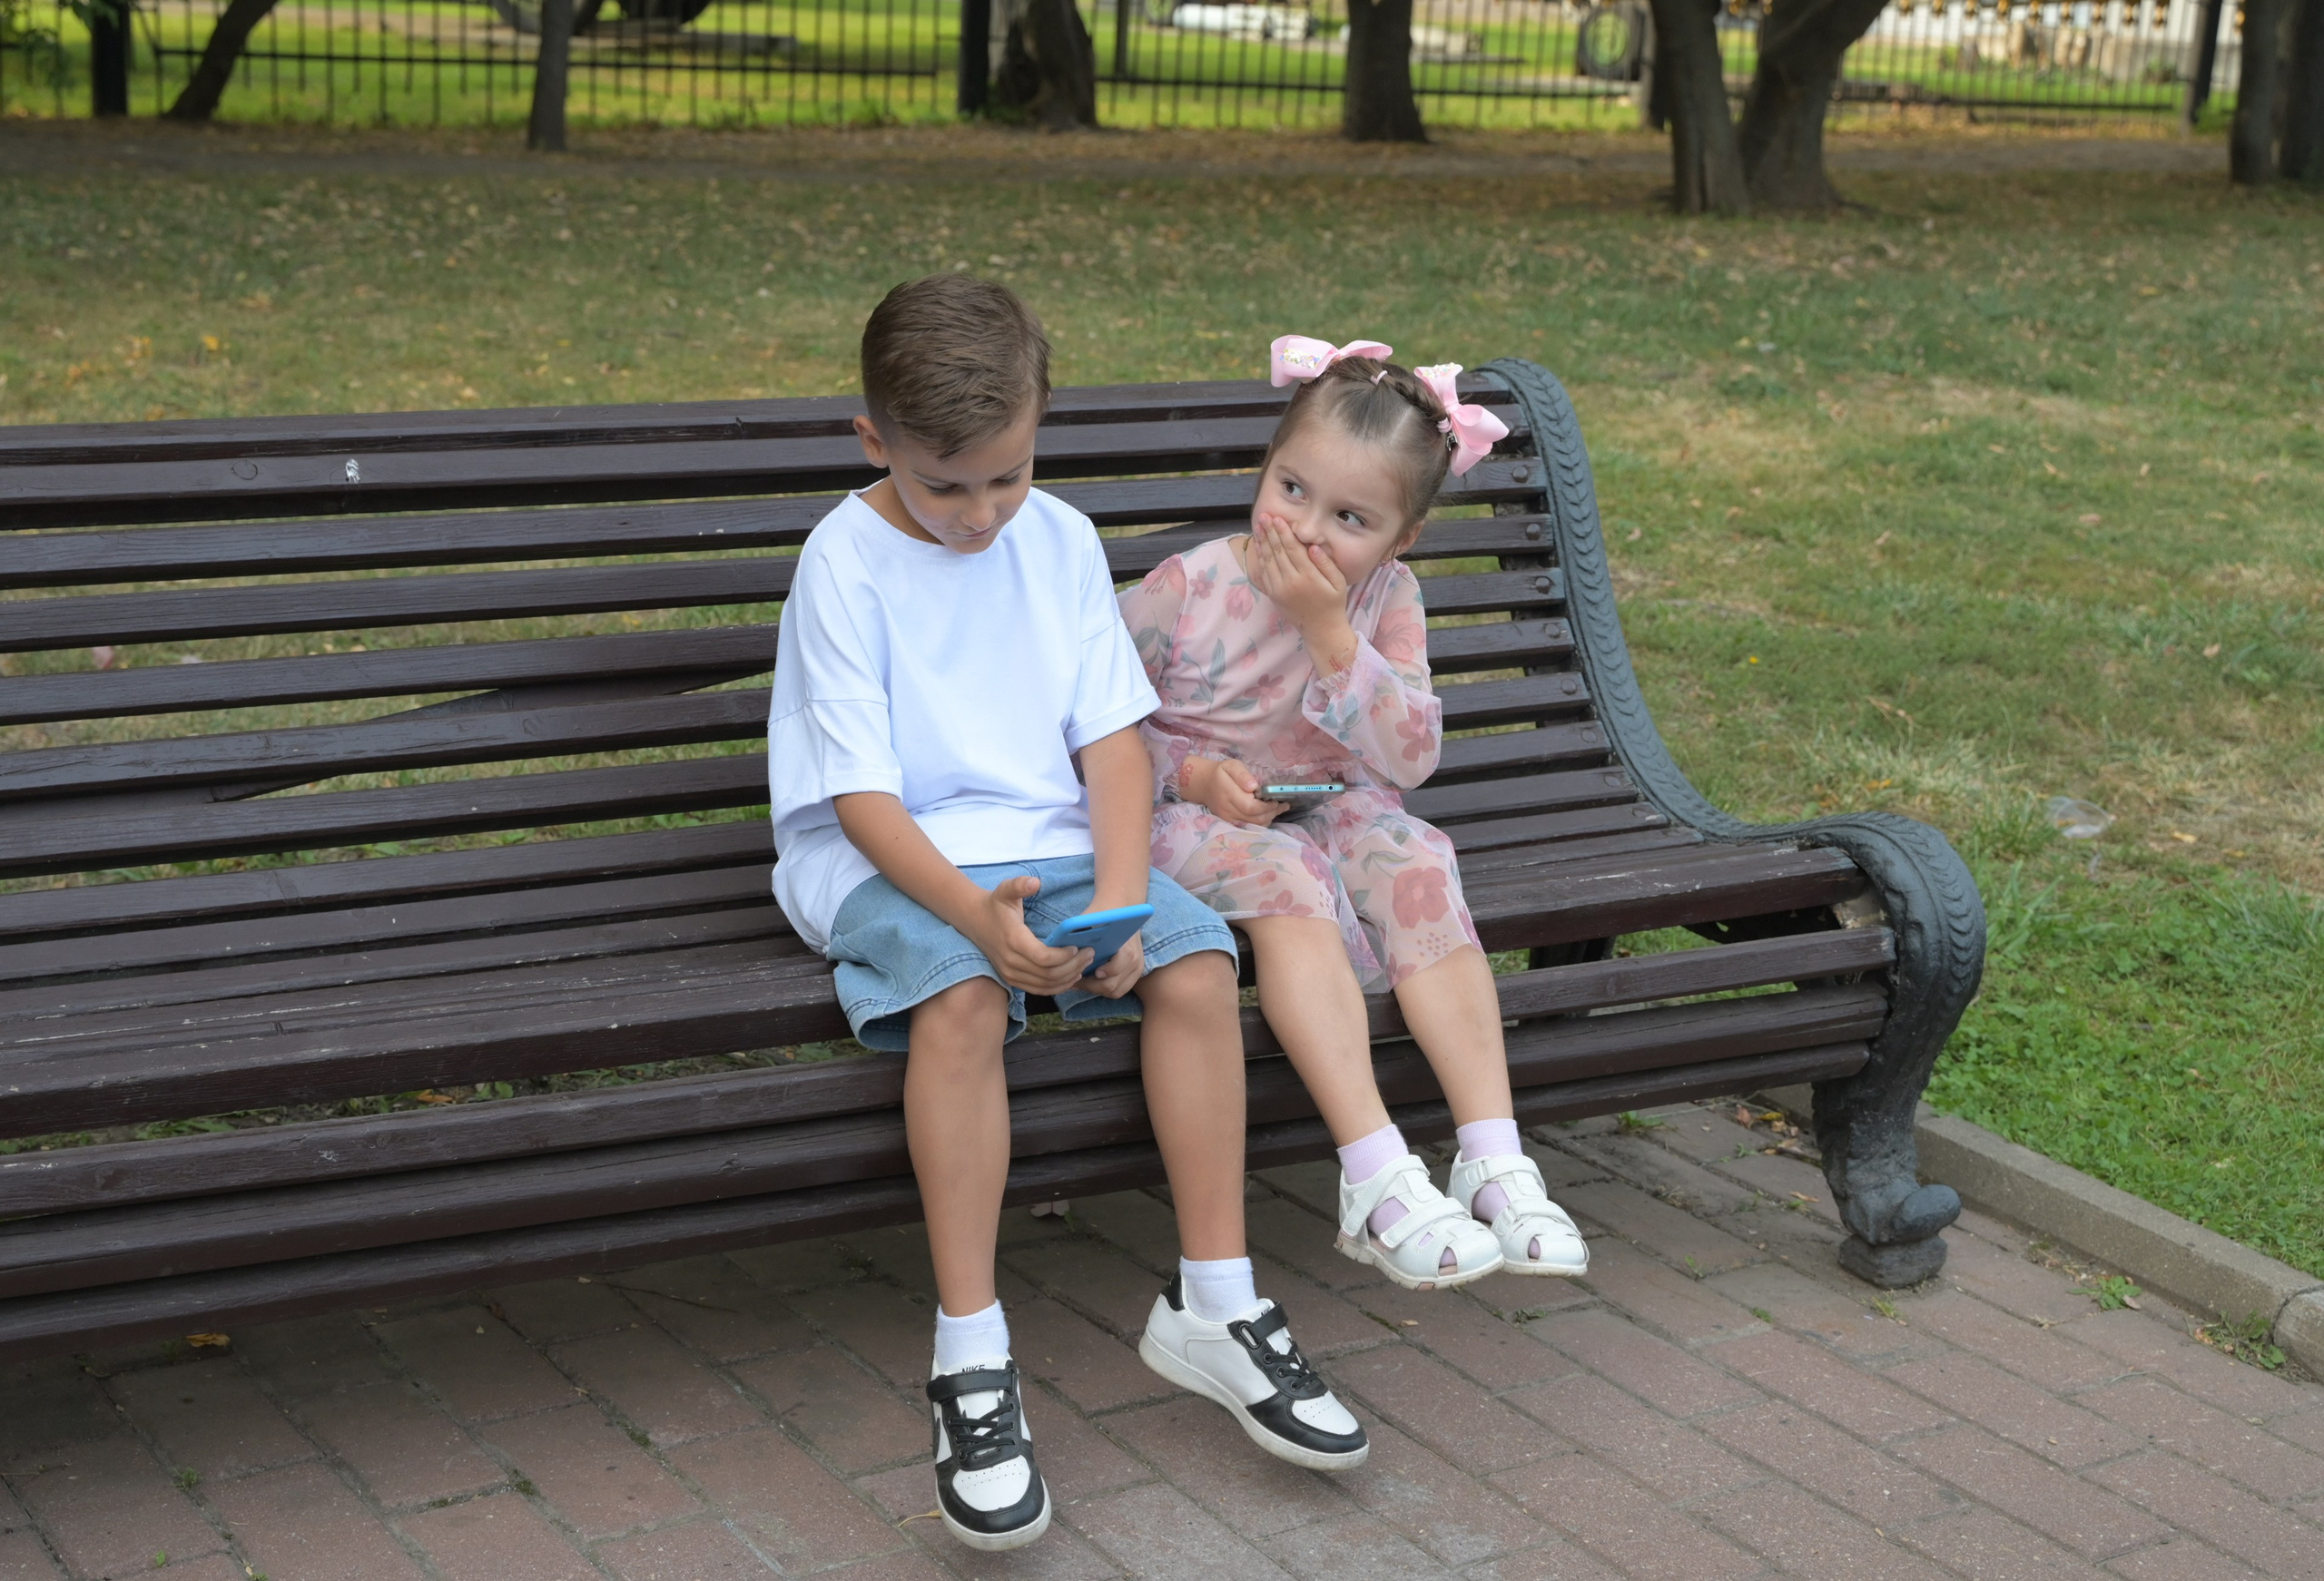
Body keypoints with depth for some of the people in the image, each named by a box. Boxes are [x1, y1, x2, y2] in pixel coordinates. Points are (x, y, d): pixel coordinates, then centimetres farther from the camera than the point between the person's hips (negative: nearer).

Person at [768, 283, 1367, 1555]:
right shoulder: (845, 561, -9)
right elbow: (861, 792, -14)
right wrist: (973, 911, -30)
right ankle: (971, 1361, -29)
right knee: (961, 997, -35)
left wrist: (1119, 898, -14)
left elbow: (1112, 735, 3)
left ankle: (1213, 1308, -10)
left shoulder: (1061, 541, 5)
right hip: (893, 864, -5)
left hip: (1051, 844, 5)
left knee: (1198, 963, -21)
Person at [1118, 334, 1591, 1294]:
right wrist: (1193, 774, -19)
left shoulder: (1387, 599, -4)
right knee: (1284, 879, -34)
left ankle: (1494, 1161, -30)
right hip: (1198, 820, -3)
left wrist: (1329, 632, -24)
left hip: (1333, 812, 3)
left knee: (1415, 862, -27)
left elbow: (1410, 757, -15)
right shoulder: (1185, 592, -11)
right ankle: (1377, 1180, -40)